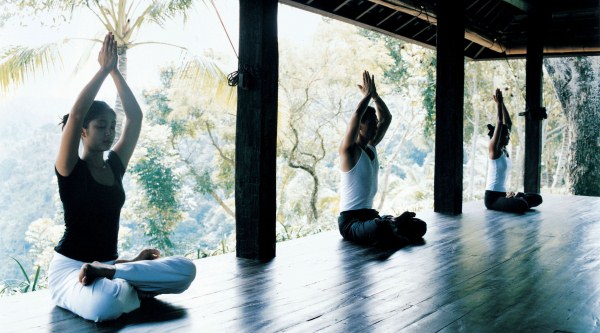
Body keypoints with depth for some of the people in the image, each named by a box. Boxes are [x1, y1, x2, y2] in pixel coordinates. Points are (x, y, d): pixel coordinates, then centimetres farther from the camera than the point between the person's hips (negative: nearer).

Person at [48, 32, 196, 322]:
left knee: (186, 269, -18)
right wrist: (104, 68, -15)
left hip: (109, 262, 6)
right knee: (105, 306, -42)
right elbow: (75, 114, -21)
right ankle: (128, 286, -9)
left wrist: (115, 71, 4)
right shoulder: (70, 169, -6)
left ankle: (108, 276, -12)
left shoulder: (115, 166, 9)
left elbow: (135, 116, 6)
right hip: (70, 268, -6)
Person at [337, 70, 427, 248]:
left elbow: (386, 118, 16)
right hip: (350, 221, -8)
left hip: (370, 215, 8)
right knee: (380, 228, -40)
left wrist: (375, 95, 5)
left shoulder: (371, 147, 12)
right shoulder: (349, 150, -13)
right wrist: (367, 95, -14)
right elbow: (356, 115, -27)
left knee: (419, 226, -2)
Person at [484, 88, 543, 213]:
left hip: (502, 194, 9)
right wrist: (498, 103, -15)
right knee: (522, 206, -31)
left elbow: (508, 123, 12)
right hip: (492, 197, -9)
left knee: (537, 198, 6)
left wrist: (502, 103, 10)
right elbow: (499, 124, -19)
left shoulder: (504, 150, 10)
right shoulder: (494, 150, -12)